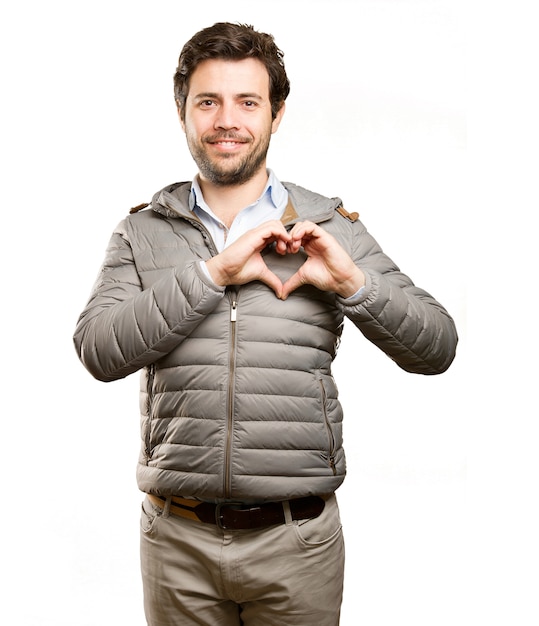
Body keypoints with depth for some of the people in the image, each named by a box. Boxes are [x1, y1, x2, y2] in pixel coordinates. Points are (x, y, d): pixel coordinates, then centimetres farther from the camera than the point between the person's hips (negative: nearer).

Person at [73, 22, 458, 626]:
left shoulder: (331, 227, 2)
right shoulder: (143, 231, 4)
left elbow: (437, 349, 0)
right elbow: (99, 351, -11)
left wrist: (352, 284, -16)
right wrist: (211, 272, -18)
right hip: (178, 537, 1)